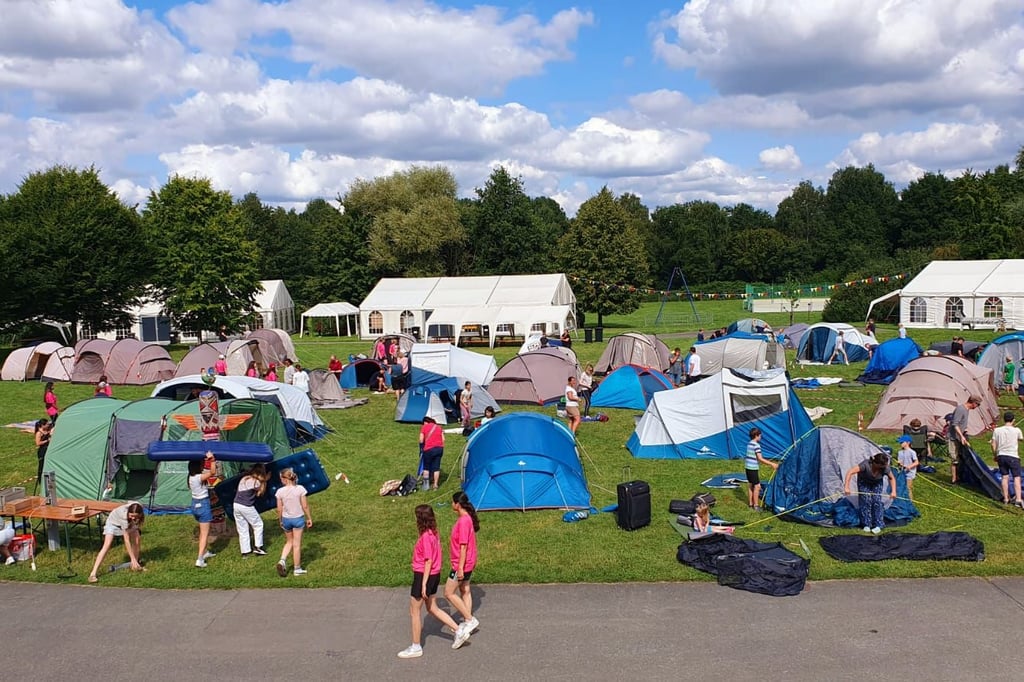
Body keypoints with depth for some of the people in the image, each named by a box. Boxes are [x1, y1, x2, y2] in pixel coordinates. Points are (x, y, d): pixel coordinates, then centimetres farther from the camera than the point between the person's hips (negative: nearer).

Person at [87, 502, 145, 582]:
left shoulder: (139, 511, -32)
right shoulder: (124, 516, -43)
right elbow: (127, 540, -38)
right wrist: (133, 559, -38)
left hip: (129, 523, 5)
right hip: (113, 522, -5)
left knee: (137, 538, -14)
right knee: (107, 545, -22)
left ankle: (136, 565, 5)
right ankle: (93, 574, -24)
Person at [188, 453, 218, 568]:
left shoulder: (191, 476, 2)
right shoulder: (199, 477, -22)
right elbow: (213, 472, -35)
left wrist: (207, 459, 10)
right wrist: (211, 458, -30)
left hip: (195, 504, 9)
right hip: (203, 505, -9)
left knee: (202, 531, 25)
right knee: (205, 533, -4)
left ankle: (204, 552, 39)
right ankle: (200, 559, -10)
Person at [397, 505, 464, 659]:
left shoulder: (426, 536, -22)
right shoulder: (433, 533, 5)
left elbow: (429, 561, -22)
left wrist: (423, 584, -20)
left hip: (424, 576, -9)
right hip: (434, 575, 9)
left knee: (414, 611, 5)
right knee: (433, 608, 20)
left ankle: (416, 647, 15)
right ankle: (459, 631, 19)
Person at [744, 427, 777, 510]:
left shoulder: (749, 444, 11)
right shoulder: (756, 445, -17)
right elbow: (760, 459, -22)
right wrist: (771, 464, -20)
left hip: (747, 467, 9)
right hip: (753, 469, -9)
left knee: (751, 486, 17)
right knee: (757, 486, -3)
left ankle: (750, 504, 24)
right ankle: (756, 506, -1)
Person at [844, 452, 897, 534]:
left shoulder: (886, 468, -31)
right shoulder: (866, 464, -43)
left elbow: (892, 478, -10)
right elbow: (850, 472, -46)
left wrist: (893, 491, -18)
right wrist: (846, 487, -52)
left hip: (877, 483, 2)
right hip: (864, 482, -2)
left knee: (877, 501, -11)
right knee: (866, 501, -12)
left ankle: (878, 525, -4)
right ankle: (867, 525, 0)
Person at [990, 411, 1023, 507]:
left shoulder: (997, 430, 0)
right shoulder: (1016, 430, -6)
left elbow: (993, 445, 2)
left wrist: (995, 456, 16)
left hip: (1001, 456, 3)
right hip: (1013, 456, -3)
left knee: (1005, 477, 10)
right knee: (1017, 478, -1)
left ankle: (1006, 499, 14)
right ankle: (1018, 499, -11)